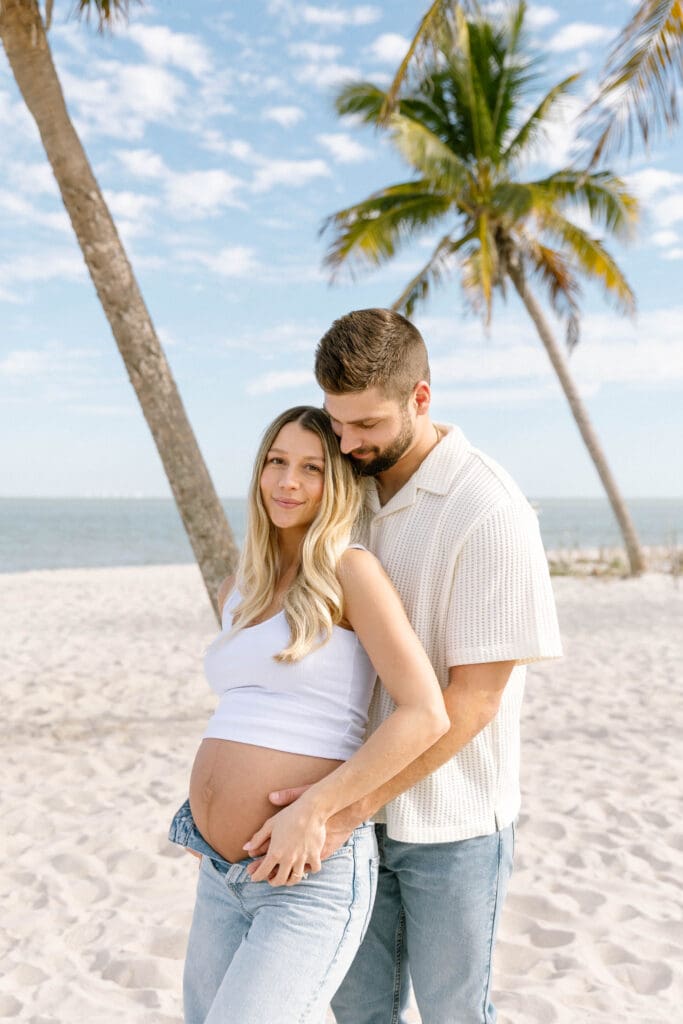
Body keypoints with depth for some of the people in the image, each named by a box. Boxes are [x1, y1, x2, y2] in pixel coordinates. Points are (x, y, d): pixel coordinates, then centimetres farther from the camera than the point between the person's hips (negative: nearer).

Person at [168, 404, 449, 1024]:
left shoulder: (352, 569, -9)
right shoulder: (237, 594, 11)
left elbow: (427, 715, -17)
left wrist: (311, 811, -20)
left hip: (311, 877, -7)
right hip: (221, 877, 7)